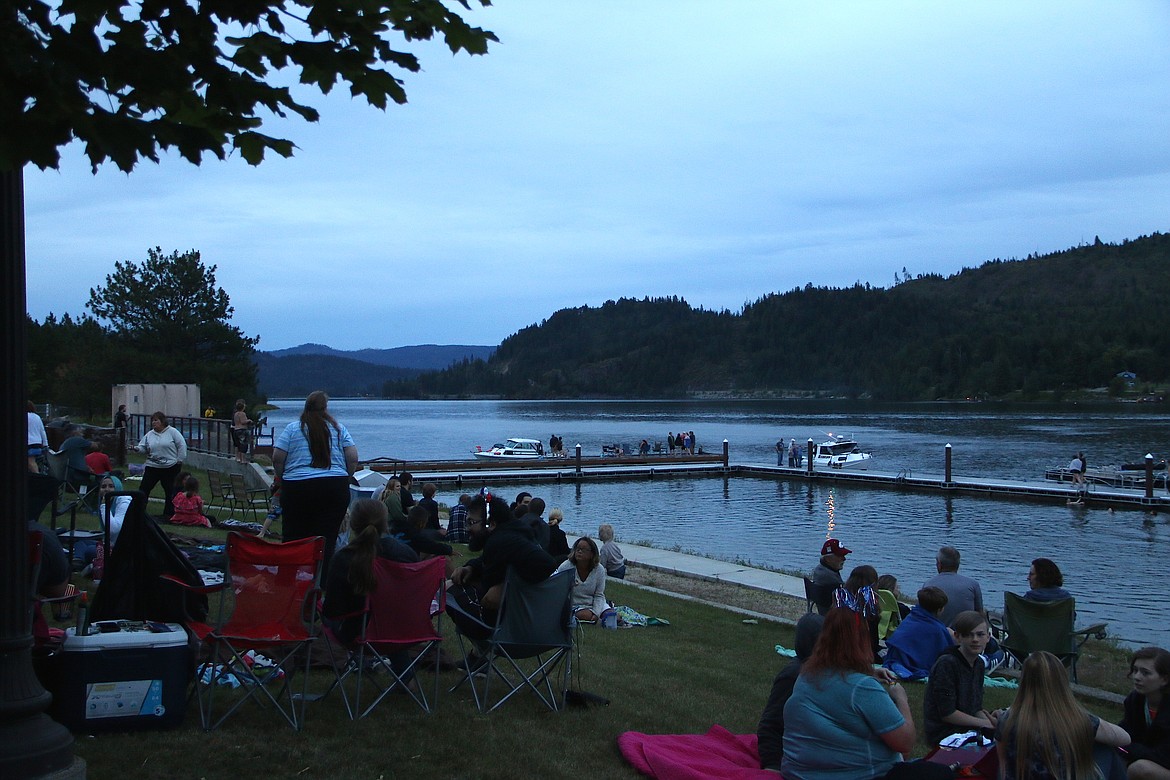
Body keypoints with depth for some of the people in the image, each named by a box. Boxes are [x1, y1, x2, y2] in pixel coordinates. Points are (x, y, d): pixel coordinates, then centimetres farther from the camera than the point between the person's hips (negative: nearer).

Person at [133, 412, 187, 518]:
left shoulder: (172, 432, -4)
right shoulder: (149, 435, 8)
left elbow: (182, 445, -5)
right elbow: (143, 448, 8)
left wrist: (180, 460, -7)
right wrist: (137, 448, -14)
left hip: (170, 467, -3)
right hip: (152, 467, 3)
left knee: (170, 491, 6)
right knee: (144, 489, -3)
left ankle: (169, 513, 18)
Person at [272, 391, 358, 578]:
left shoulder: (292, 429, 3)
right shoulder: (339, 429, 7)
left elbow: (277, 459, -2)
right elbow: (353, 458, 2)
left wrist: (281, 478, 14)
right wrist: (345, 479, 16)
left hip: (297, 488, -1)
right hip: (335, 489, 1)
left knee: (294, 539, 8)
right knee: (327, 540, 2)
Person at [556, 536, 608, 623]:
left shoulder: (599, 570, -7)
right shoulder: (565, 567, -14)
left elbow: (599, 595, -3)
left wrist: (596, 613, -17)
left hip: (591, 604, 3)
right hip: (573, 605, -3)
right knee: (586, 615, -33)